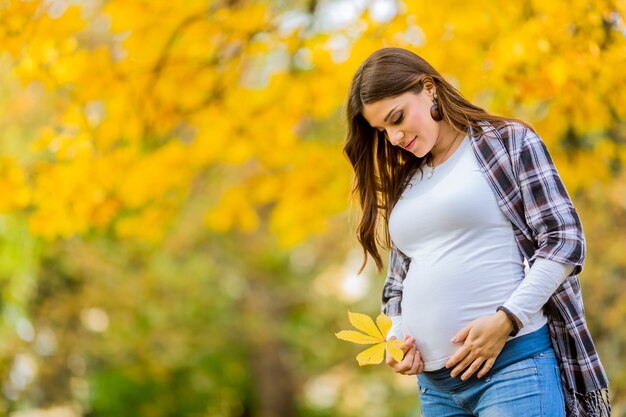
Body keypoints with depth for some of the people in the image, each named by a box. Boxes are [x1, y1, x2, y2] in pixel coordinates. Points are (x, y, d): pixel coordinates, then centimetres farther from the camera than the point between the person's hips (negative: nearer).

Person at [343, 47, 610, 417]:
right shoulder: (404, 184, 20)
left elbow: (565, 240, -5)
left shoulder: (509, 141, 3)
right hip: (434, 382, 6)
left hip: (514, 363, -6)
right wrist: (396, 336, 5)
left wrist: (505, 320, -15)